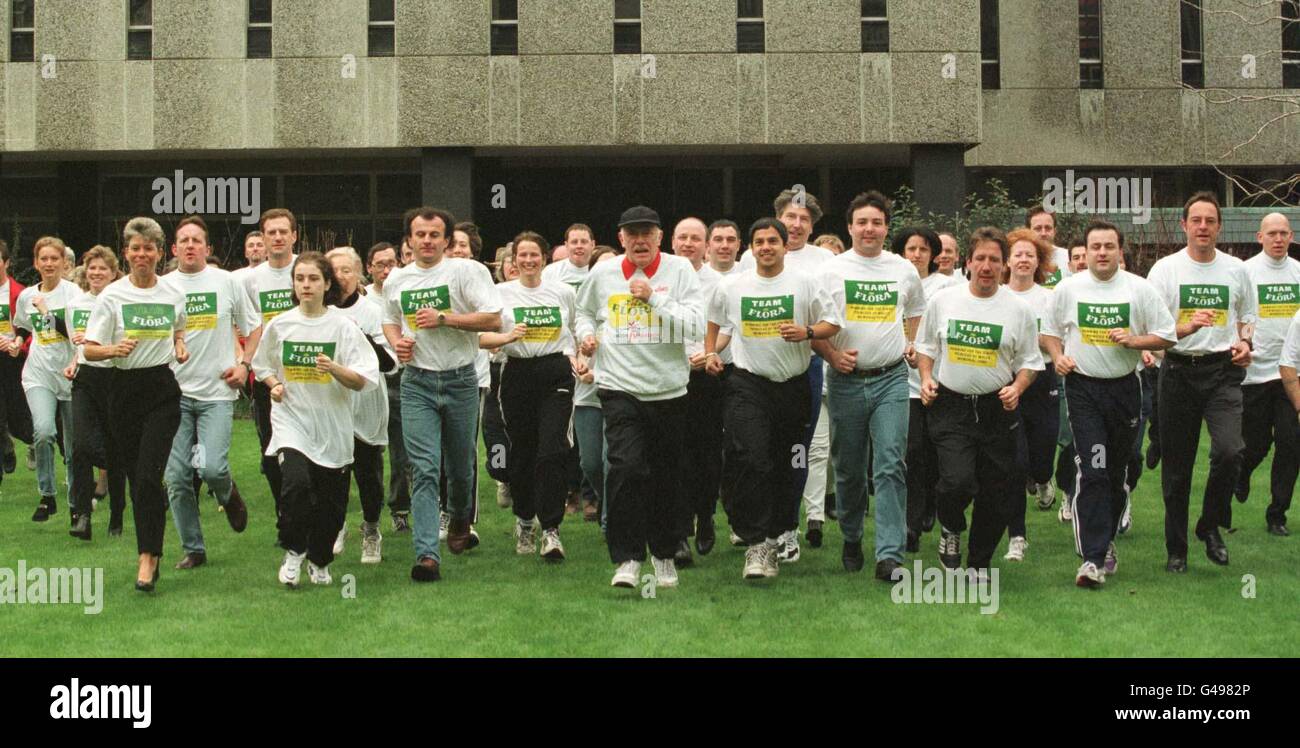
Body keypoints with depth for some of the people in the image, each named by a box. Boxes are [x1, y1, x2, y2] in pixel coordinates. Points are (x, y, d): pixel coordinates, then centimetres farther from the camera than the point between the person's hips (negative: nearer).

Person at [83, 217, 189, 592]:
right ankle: (152, 549, 25)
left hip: (163, 389, 0)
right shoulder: (112, 295, -2)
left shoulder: (174, 295, 5)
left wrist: (181, 347, 5)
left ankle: (147, 557, -11)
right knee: (135, 476, 7)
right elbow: (89, 349, -3)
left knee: (148, 474, -13)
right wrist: (114, 349, -23)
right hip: (124, 389, 1)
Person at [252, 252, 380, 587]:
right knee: (296, 483, -24)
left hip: (332, 426, 0)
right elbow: (262, 365, 18)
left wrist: (334, 368, -26)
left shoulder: (343, 326, -6)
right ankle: (294, 551, 1)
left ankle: (319, 561, 33)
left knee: (331, 503, 7)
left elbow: (362, 381, -9)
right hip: (291, 421, 0)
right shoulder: (279, 325, 1)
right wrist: (274, 384, -2)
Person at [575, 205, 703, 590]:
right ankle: (627, 558, -8)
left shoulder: (680, 270, -2)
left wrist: (654, 297, -18)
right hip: (620, 388, 0)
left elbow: (695, 326, -11)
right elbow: (584, 311, 23)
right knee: (626, 468, -17)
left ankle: (664, 554, 29)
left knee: (666, 478, 10)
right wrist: (586, 333, 3)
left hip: (669, 389, 0)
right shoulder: (602, 273, 4)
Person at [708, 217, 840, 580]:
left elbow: (833, 323, 4)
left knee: (784, 467, 10)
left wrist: (807, 332, -15)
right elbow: (714, 322, 22)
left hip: (793, 386, 1)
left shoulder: (806, 283, 1)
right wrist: (711, 353, 8)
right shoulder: (731, 287, 5)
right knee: (751, 461, -17)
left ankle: (775, 537, 25)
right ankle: (756, 543, -14)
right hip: (748, 385, -1)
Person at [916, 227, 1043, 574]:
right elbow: (925, 345, 13)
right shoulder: (942, 300, 1)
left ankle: (979, 563, 26)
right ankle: (950, 528, 14)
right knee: (957, 480, -21)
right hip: (950, 405, -1)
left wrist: (1018, 387, -11)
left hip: (996, 408, 2)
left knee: (995, 493, 6)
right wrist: (926, 377, -3)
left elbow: (1030, 361, 7)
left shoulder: (1019, 309, 1)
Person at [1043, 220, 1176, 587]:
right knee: (1092, 471, -12)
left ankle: (1106, 539, 30)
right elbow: (1049, 330, 13)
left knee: (1117, 471, 11)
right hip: (1083, 388, -2)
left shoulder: (1139, 289, 1)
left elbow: (1167, 336, 5)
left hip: (1125, 387, 2)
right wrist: (1059, 356, -6)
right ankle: (1094, 557, -14)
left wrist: (1133, 340, -12)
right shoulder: (1068, 288, 2)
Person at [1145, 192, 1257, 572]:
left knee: (1230, 451, -19)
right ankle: (1176, 548, 18)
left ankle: (1210, 527, 5)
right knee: (1176, 466, 5)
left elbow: (1248, 316, 20)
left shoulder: (1236, 269, 7)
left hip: (1222, 370, 1)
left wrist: (1245, 342, 0)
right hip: (1178, 370, -1)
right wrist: (1186, 328, -22)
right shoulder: (1165, 269, 0)